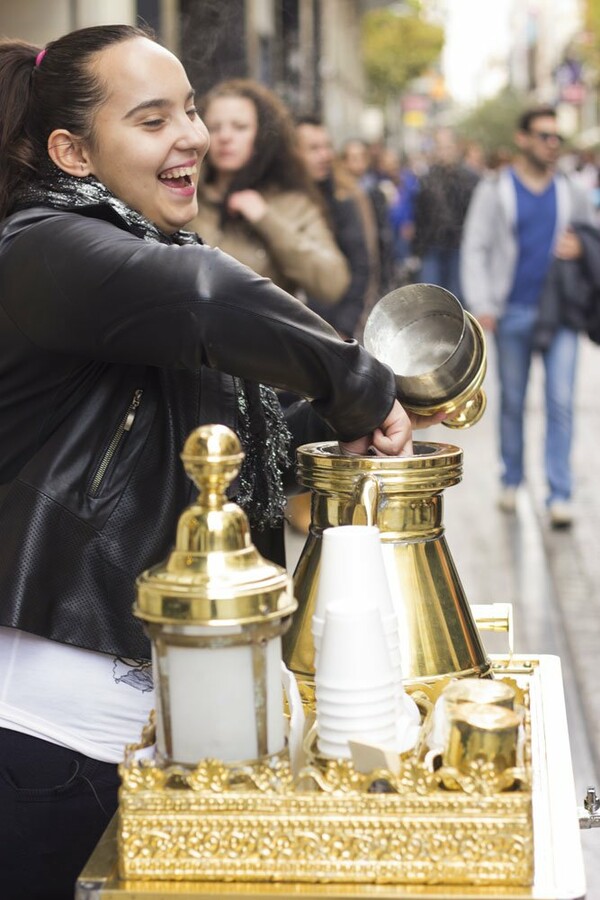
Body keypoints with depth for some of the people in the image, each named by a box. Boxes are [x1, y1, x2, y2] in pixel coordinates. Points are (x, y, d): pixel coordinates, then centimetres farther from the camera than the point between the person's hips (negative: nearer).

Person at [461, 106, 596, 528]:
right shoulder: (495, 189, 2)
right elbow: (475, 248, -2)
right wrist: (482, 306, -11)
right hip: (514, 313, -1)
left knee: (561, 402, -7)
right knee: (512, 401, 10)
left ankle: (560, 494, -5)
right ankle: (512, 481, 26)